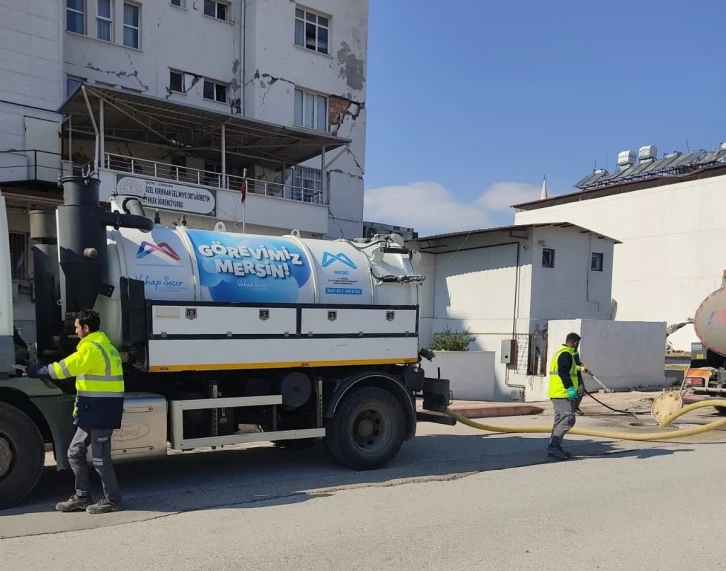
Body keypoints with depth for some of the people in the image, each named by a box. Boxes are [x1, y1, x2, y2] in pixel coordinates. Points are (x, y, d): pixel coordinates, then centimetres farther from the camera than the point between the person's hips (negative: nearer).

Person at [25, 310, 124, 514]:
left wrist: (32, 370, -3)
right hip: (97, 408, 10)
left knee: (100, 458, -1)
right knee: (75, 452, 14)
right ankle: (82, 497, 21)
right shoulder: (105, 345, 16)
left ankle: (112, 500, 10)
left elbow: (64, 368, -16)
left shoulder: (91, 347, -15)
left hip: (100, 408, -10)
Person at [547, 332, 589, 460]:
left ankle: (554, 447, 17)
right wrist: (570, 388, -29)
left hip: (556, 393, 11)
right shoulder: (566, 354, -12)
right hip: (563, 393, -11)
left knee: (560, 419, 14)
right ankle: (554, 446, -18)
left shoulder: (560, 352, 20)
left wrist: (580, 368, 48)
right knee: (568, 419, -13)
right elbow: (563, 372, -24)